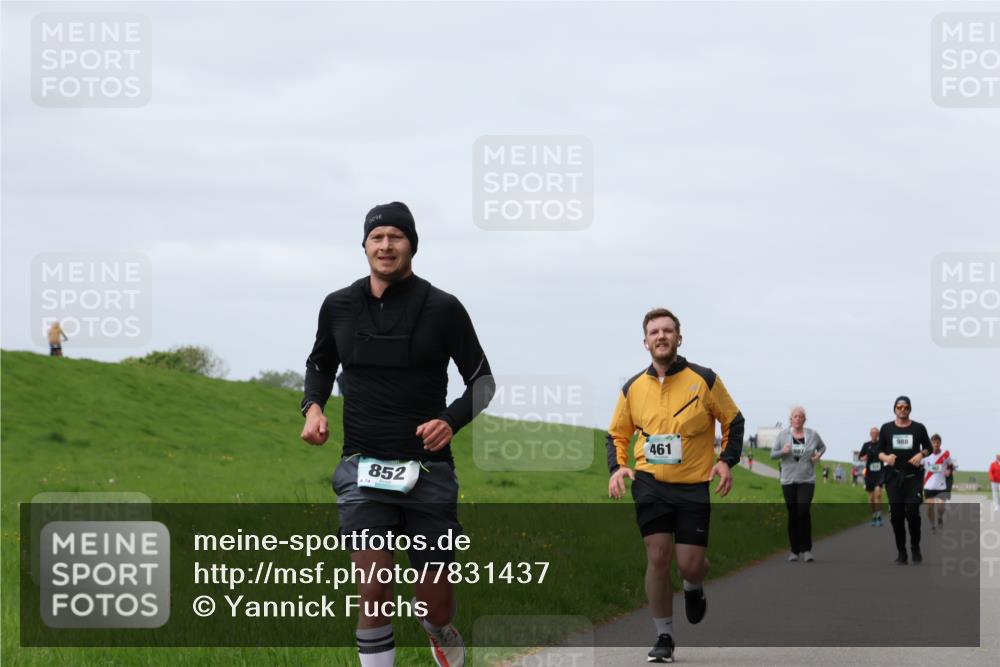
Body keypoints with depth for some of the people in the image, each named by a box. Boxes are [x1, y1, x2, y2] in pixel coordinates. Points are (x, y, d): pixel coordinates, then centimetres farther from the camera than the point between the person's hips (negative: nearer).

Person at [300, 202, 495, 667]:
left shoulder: (442, 308, -3)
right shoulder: (338, 306, 5)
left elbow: (482, 379, 4)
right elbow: (321, 364, 23)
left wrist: (452, 421, -15)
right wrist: (313, 406, 2)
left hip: (428, 468, -1)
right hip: (363, 467, 1)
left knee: (436, 606, 6)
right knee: (374, 591, -15)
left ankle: (434, 621, 42)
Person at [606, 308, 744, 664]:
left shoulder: (704, 380, -3)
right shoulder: (633, 388, 4)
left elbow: (733, 420, 7)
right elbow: (617, 433, 15)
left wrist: (726, 460, -6)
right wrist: (617, 467, -2)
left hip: (694, 486, -1)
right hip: (650, 484, 1)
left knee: (690, 565, -5)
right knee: (657, 557, -9)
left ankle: (694, 588, 35)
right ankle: (664, 638, 3)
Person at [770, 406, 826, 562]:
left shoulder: (812, 435, 4)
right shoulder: (783, 435, 3)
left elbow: (822, 447, 21)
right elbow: (772, 454, 4)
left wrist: (818, 455, 0)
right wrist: (783, 451, -16)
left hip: (807, 480, -1)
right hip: (788, 480, 1)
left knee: (803, 512, -15)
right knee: (792, 515, 4)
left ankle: (806, 550, -8)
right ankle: (794, 550, 14)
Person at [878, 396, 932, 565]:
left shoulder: (919, 428, 5)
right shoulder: (886, 428, 7)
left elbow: (928, 448, 12)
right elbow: (880, 451, 10)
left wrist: (921, 454, -10)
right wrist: (885, 457, -13)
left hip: (913, 476, -1)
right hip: (893, 476, 1)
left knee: (912, 512, -13)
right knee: (896, 514, -1)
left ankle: (915, 547, 6)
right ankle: (901, 551, 9)